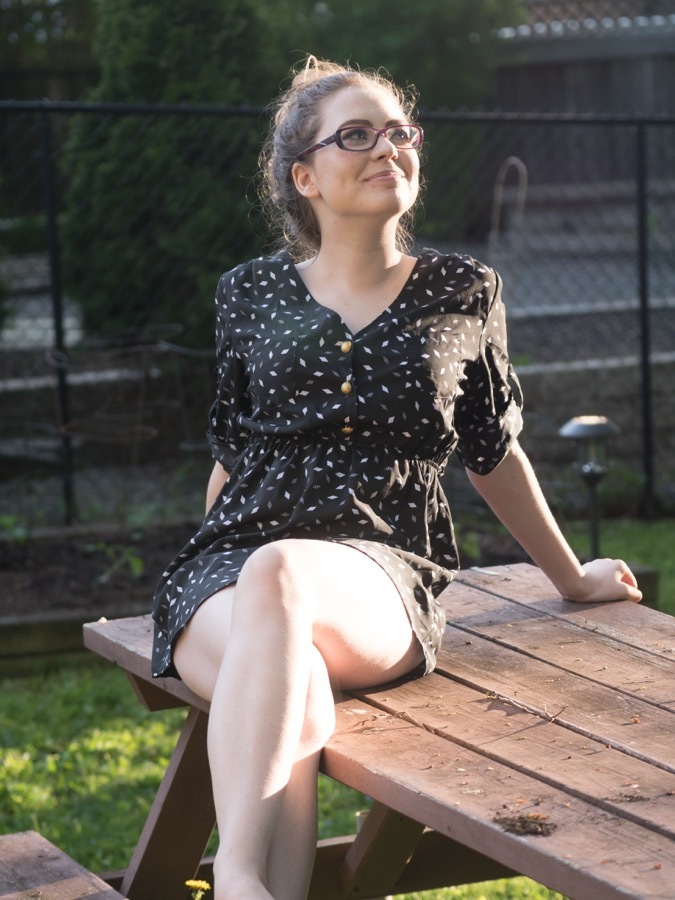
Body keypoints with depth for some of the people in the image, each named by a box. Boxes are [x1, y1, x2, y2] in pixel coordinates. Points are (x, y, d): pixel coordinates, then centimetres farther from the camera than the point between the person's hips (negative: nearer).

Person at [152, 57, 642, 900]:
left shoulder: (463, 292, 12)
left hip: (379, 575, -1)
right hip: (230, 557, 2)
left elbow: (493, 455, 23)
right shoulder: (251, 294, 14)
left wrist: (573, 580, 32)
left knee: (277, 574, -40)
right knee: (294, 703, -38)